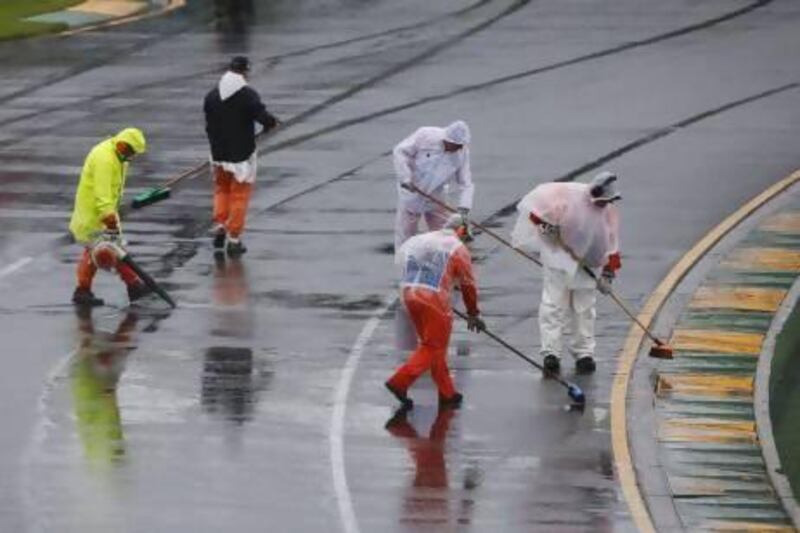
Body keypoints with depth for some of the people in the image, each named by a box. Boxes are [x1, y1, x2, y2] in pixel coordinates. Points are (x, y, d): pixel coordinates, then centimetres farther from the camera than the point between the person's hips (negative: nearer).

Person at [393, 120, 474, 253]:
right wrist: (406, 178, -25)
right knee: (405, 233, 2)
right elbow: (400, 151, -17)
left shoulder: (462, 153, -12)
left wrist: (463, 209, -25)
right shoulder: (425, 136, -21)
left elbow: (465, 184, -12)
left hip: (435, 197, 3)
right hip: (411, 195, -3)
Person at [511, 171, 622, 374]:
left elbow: (610, 243, 1)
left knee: (584, 308, 10)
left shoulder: (609, 211, -5)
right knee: (554, 304, -8)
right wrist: (544, 223, -19)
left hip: (586, 263, 4)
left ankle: (584, 353, 18)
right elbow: (539, 198, -14)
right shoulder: (569, 195, -20)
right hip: (558, 256, -4)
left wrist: (608, 273, -1)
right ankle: (551, 352, -9)